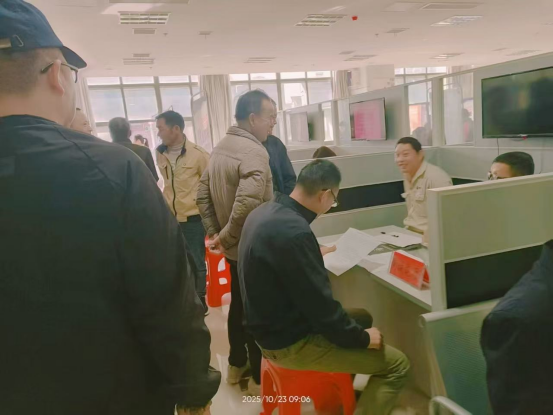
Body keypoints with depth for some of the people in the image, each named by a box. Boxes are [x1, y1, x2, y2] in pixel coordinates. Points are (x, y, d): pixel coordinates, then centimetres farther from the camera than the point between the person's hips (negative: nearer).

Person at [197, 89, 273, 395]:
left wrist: (214, 233, 5)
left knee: (238, 304, 21)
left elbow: (203, 195, 8)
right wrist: (225, 237, -18)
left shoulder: (220, 148, 7)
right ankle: (260, 377, 22)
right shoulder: (254, 152, -22)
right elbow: (247, 205, -33)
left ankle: (236, 365, 37)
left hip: (234, 247, 9)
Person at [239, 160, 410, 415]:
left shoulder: (265, 212, -1)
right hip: (290, 342, -9)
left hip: (273, 326, 10)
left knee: (362, 317, 27)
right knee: (396, 365, -4)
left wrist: (314, 256, 31)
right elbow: (320, 305, -25)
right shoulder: (294, 231, -30)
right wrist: (361, 338, -10)